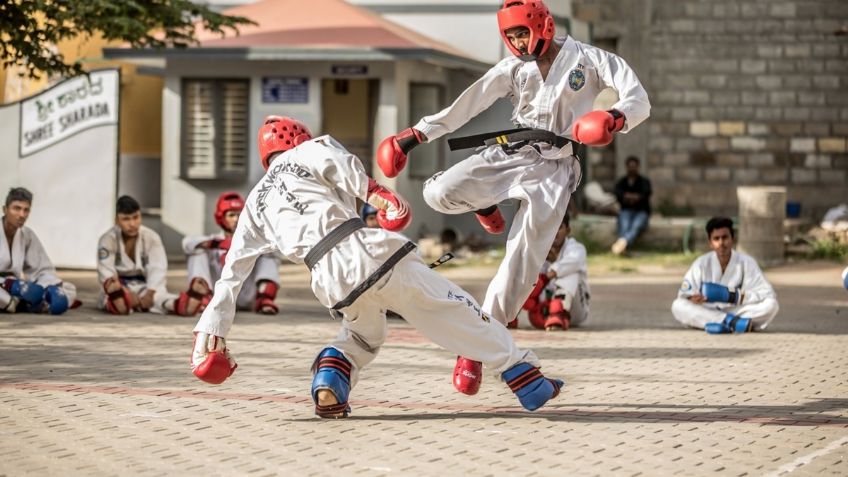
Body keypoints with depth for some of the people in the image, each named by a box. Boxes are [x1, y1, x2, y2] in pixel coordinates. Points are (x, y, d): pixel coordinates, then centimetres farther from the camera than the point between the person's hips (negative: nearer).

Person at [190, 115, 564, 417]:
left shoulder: (255, 204, 29)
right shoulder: (306, 152, 21)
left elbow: (232, 271, 25)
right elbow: (337, 161, -4)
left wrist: (211, 330, 25)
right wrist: (375, 193, -10)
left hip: (330, 282, 4)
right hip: (366, 249, -4)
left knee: (363, 336, 32)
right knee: (452, 311, 5)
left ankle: (329, 381, 6)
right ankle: (527, 380, 3)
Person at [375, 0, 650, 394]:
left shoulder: (586, 59, 0)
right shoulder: (511, 69, 9)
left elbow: (638, 99, -8)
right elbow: (466, 106, 5)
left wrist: (616, 118, -31)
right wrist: (417, 134, -3)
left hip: (553, 168, -3)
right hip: (507, 153, 3)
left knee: (523, 262, -13)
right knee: (440, 193, -21)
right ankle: (486, 205, 14)